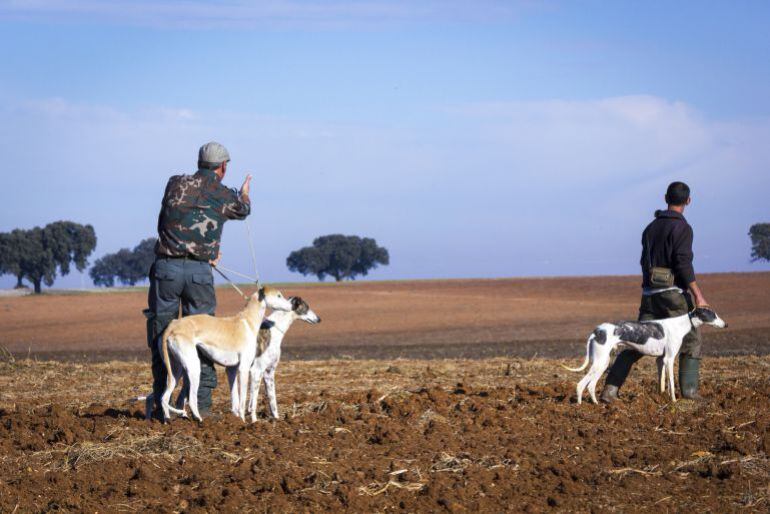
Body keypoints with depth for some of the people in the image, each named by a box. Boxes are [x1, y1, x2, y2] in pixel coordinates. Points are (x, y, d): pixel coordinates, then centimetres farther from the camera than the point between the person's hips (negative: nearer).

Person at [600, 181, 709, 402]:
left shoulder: (651, 227, 15)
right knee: (691, 340, 9)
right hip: (674, 292, -6)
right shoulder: (682, 228, -9)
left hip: (650, 293, 6)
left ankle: (610, 388, -8)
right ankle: (689, 389, 1)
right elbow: (683, 264, -18)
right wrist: (698, 296, -17)